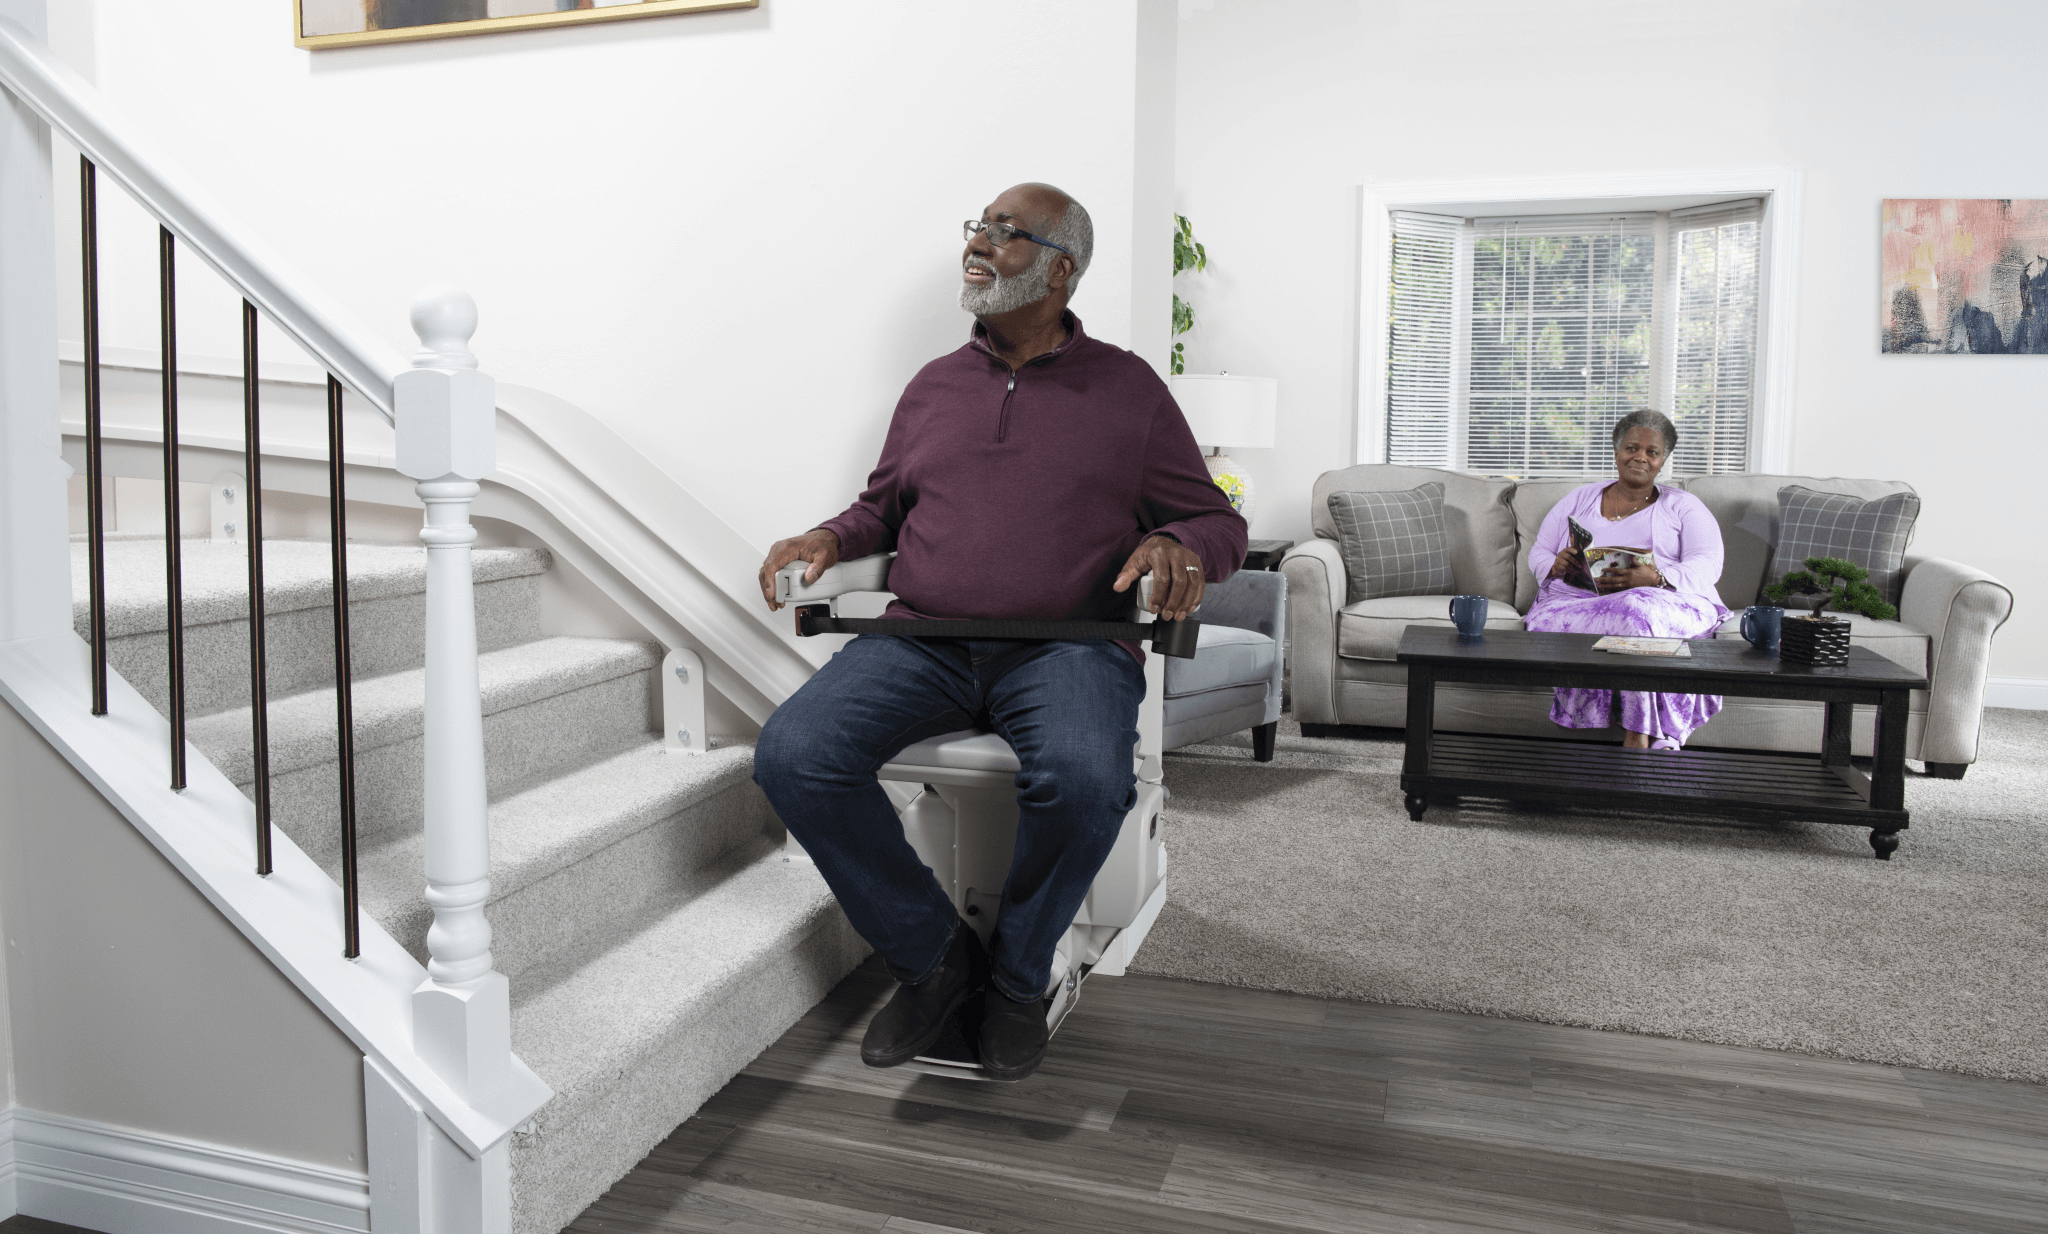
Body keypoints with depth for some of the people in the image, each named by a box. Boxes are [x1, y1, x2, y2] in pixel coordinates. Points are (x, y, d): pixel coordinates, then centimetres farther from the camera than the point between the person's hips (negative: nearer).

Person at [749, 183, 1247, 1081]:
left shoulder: (1127, 387, 11)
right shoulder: (933, 385, 20)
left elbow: (1217, 520, 13)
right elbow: (884, 506, 30)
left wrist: (1182, 547, -11)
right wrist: (827, 538, 8)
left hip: (1067, 645, -3)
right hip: (921, 640, 3)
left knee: (1081, 776, -37)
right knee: (792, 754, -24)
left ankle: (1016, 976, -6)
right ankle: (929, 955, -3)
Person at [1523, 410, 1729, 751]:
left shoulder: (1683, 506, 18)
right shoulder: (1580, 498, 24)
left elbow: (1707, 566, 3)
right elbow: (1538, 554, 21)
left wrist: (1655, 578, -19)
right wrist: (1557, 564, -6)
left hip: (1665, 601, -1)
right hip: (1576, 600, 1)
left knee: (1637, 611, -40)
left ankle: (1637, 739, -41)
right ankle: (1660, 739, -36)